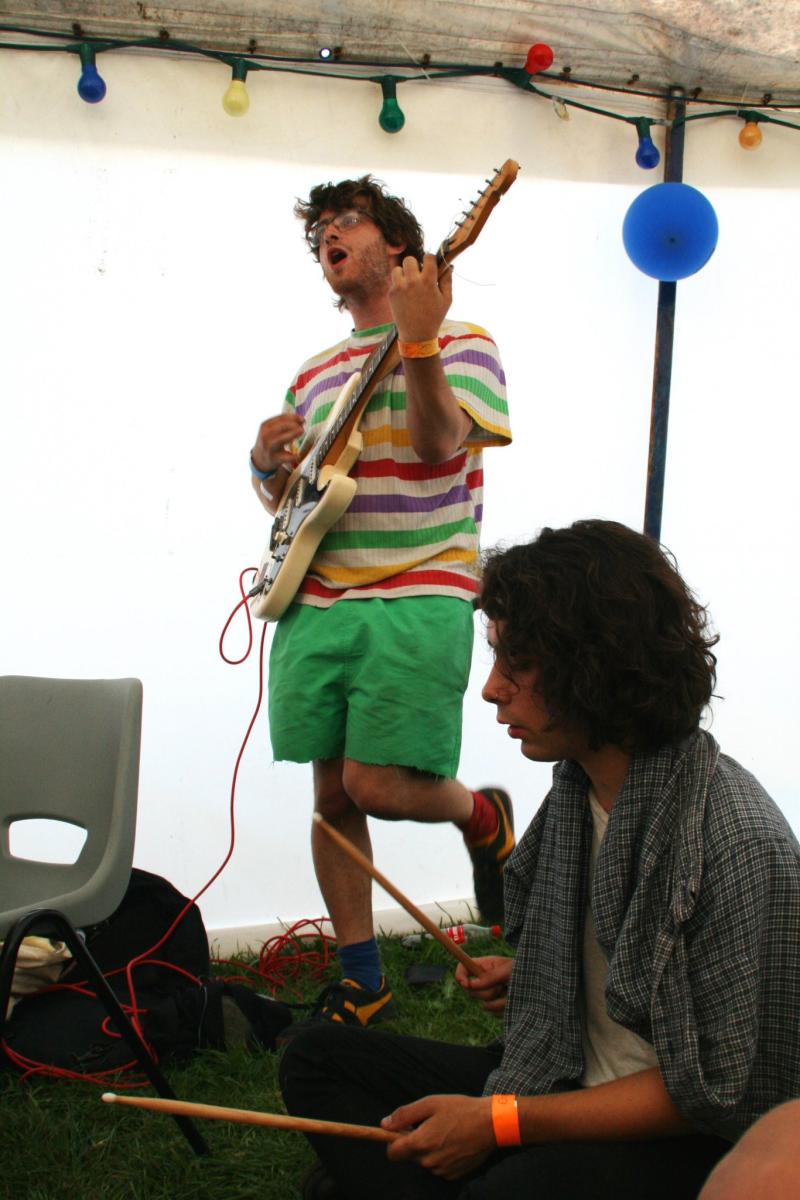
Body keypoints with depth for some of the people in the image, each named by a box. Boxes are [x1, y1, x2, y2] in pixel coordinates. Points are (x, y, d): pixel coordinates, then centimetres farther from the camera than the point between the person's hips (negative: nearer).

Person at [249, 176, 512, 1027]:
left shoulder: (459, 341, 3)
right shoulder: (315, 372, 21)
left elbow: (441, 446, -16)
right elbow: (281, 497, 25)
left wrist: (418, 339, -25)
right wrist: (267, 462, 3)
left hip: (418, 603, -6)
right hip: (317, 604, 6)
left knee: (379, 785, -14)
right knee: (333, 796, 5)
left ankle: (483, 817, 20)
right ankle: (361, 983, 18)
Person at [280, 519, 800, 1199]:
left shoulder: (741, 844, -24)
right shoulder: (579, 783, 3)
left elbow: (722, 1093, -20)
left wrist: (499, 1121, -20)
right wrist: (528, 980, 4)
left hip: (689, 1146, -8)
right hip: (563, 1080, 9)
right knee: (319, 1060, 4)